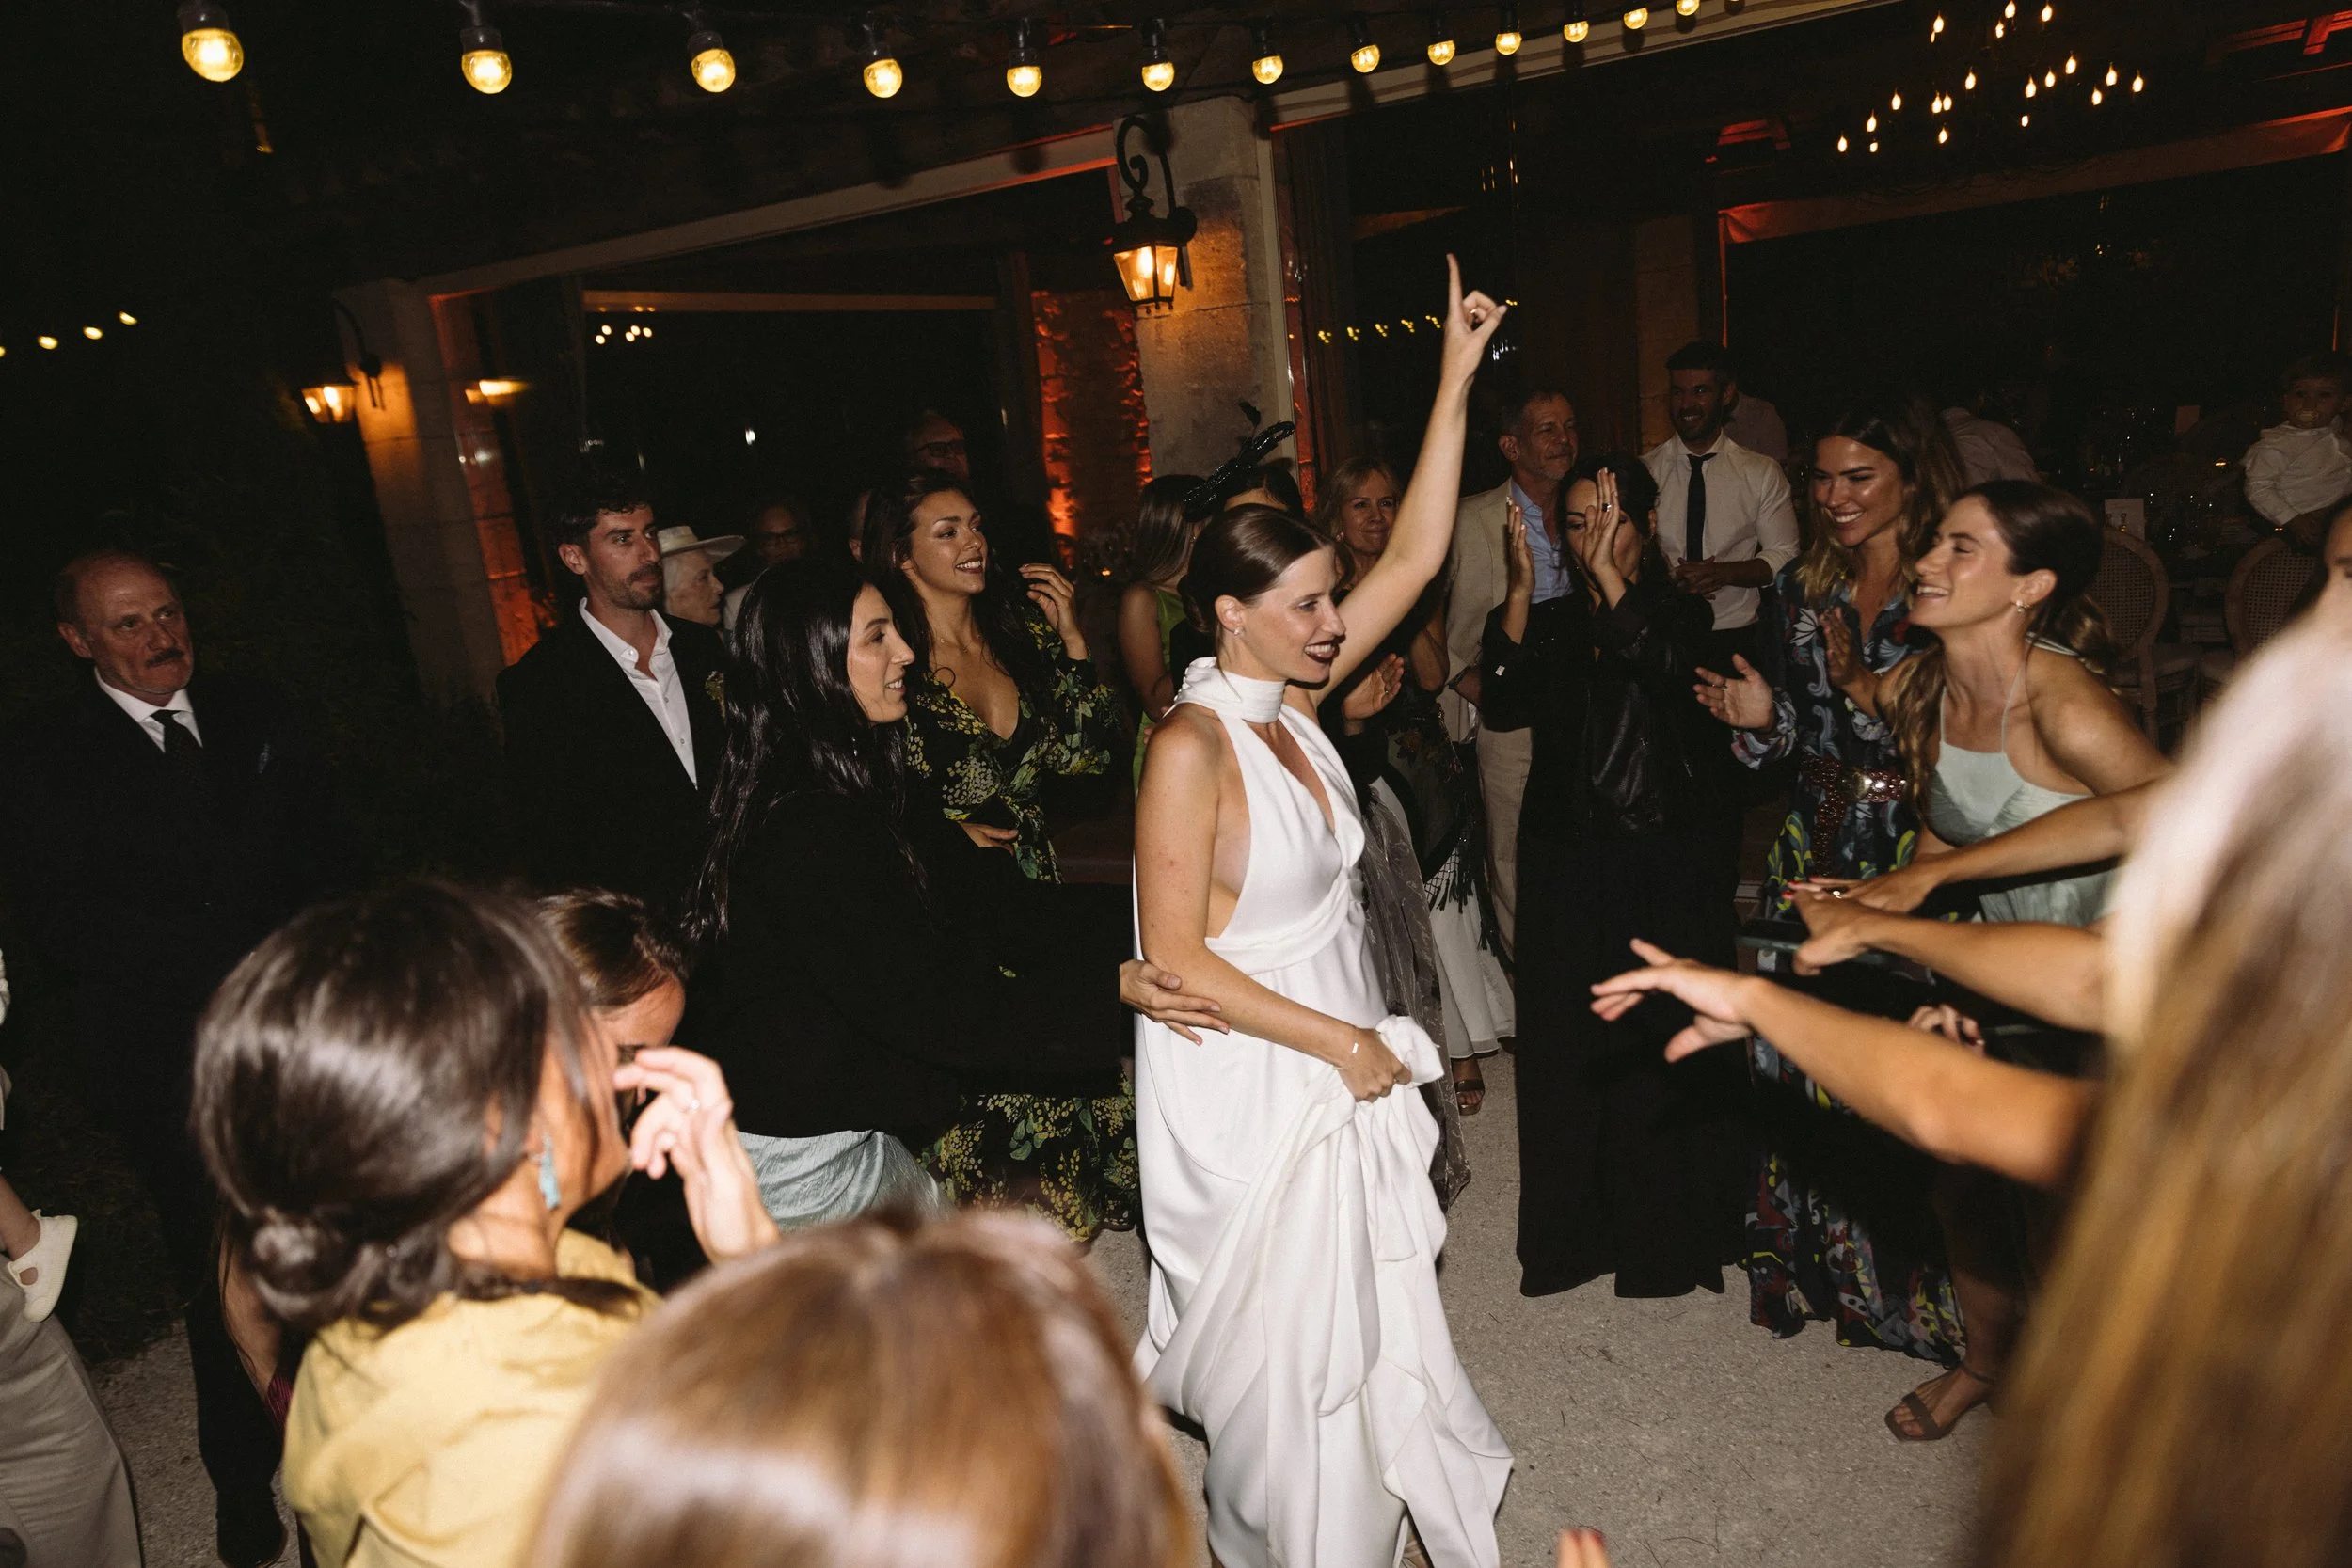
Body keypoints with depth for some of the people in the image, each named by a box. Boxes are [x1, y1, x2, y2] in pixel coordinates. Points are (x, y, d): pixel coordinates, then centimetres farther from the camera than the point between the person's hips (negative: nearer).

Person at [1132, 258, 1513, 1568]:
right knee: (1289, 1345, 13)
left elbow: (1417, 556, 1)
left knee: (1371, 1309, 22)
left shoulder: (1291, 695, -2)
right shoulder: (1192, 746, -23)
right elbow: (1178, 957, -22)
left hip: (1341, 1058, 7)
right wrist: (1342, 1042, -16)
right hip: (1250, 1081, -7)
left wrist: (1457, 381, -2)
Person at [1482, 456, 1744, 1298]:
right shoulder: (1550, 622, 9)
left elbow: (1667, 667, -21)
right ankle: (1577, 1226, 23)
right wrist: (1521, 591, -17)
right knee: (1568, 1042, 7)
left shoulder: (1681, 611, 2)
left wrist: (1608, 573, -24)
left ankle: (1672, 1229, 20)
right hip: (1565, 864, 3)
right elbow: (1503, 704, -10)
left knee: (1666, 1039, 1)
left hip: (1663, 862, -2)